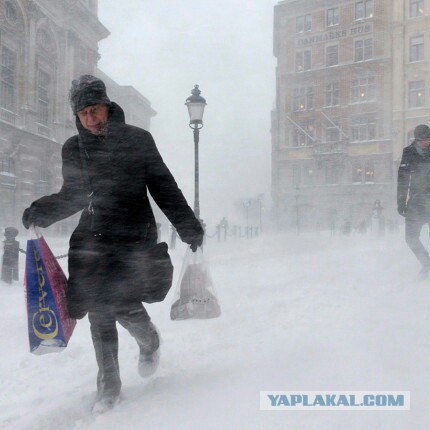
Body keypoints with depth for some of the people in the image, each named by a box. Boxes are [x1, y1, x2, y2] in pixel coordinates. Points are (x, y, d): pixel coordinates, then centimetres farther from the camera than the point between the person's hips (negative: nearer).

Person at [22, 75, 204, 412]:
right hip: (93, 236, 4)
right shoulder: (73, 149, 8)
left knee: (121, 303, -15)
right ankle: (109, 383, 21)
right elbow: (74, 195, 14)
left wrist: (189, 226, -1)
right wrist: (41, 211, -5)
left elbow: (164, 187, 1)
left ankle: (149, 341, 21)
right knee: (98, 311, 3)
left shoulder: (138, 140, -1)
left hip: (134, 234, -3)